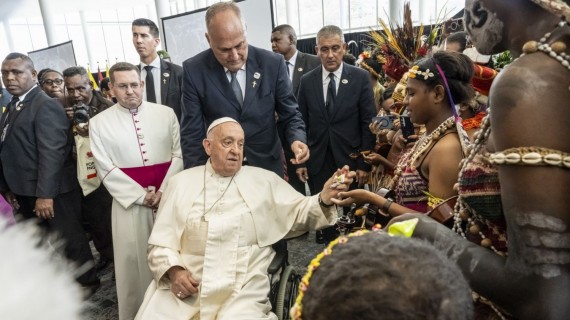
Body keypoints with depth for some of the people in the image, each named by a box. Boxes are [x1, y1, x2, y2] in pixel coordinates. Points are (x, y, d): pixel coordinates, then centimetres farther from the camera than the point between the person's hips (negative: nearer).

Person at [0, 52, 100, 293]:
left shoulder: (46, 106, -15)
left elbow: (52, 153, -22)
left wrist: (45, 194, -24)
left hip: (51, 191, -9)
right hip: (25, 191, 9)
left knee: (68, 238, 6)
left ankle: (87, 281, 25)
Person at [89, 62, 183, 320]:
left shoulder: (166, 113, 5)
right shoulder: (99, 123, 2)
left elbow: (179, 155, 1)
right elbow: (106, 169, -2)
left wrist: (163, 191, -9)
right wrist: (142, 195, -9)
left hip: (169, 198, 1)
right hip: (130, 202, -1)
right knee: (134, 260, 5)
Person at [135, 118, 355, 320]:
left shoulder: (263, 180, 8)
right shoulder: (181, 182, 9)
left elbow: (300, 213, 2)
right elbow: (161, 242, 8)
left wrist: (324, 198, -18)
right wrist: (173, 271, -10)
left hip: (243, 291, -1)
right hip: (184, 286, 2)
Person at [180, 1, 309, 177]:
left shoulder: (273, 63, -10)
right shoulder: (194, 70, -11)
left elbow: (290, 115, -2)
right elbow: (192, 131, -7)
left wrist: (297, 139, -22)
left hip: (267, 165, 1)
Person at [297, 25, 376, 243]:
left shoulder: (360, 77, -3)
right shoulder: (307, 81, 3)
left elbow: (368, 123, -4)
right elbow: (302, 123, 5)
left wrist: (365, 163, -7)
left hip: (350, 160, -1)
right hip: (318, 162, 2)